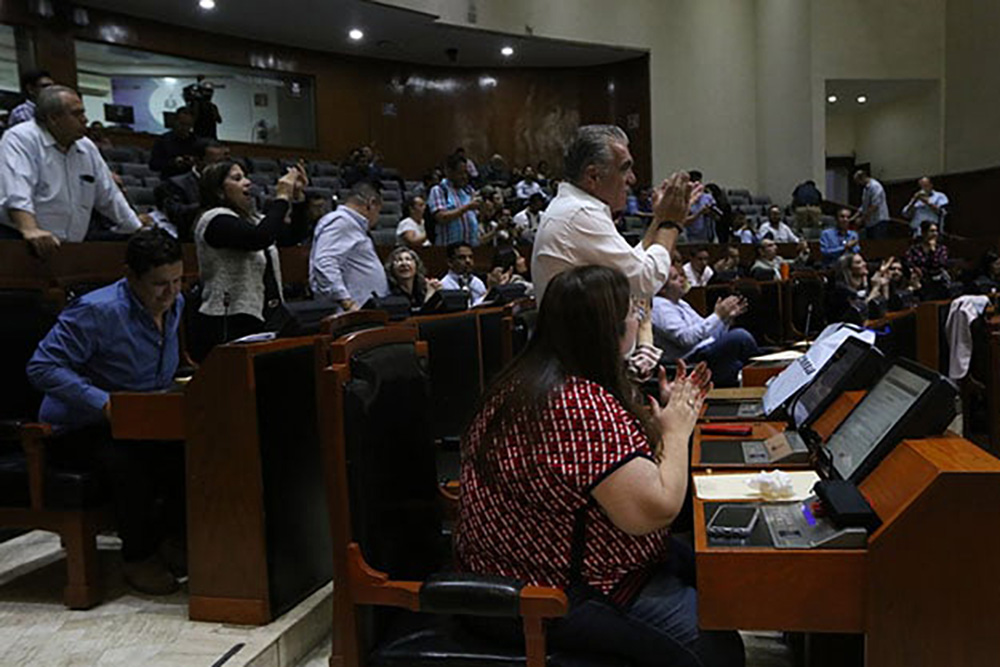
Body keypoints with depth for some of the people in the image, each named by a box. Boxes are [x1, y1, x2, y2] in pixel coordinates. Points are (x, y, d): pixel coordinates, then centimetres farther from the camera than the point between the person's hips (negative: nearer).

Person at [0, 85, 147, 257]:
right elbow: (16, 190, -20)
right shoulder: (21, 140, -5)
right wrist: (30, 230, -36)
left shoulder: (87, 148, 16)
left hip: (70, 248, 6)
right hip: (20, 242, -6)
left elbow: (109, 197, 22)